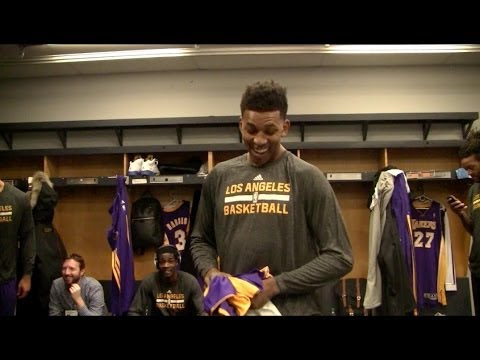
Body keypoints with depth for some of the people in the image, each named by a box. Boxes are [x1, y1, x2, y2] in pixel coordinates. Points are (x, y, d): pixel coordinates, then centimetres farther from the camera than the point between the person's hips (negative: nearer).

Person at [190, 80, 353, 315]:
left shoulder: (307, 177, -6)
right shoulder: (219, 177, 3)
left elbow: (338, 257, -8)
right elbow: (201, 240, 14)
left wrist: (277, 284, -16)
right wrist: (209, 270, -6)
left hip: (294, 309, -3)